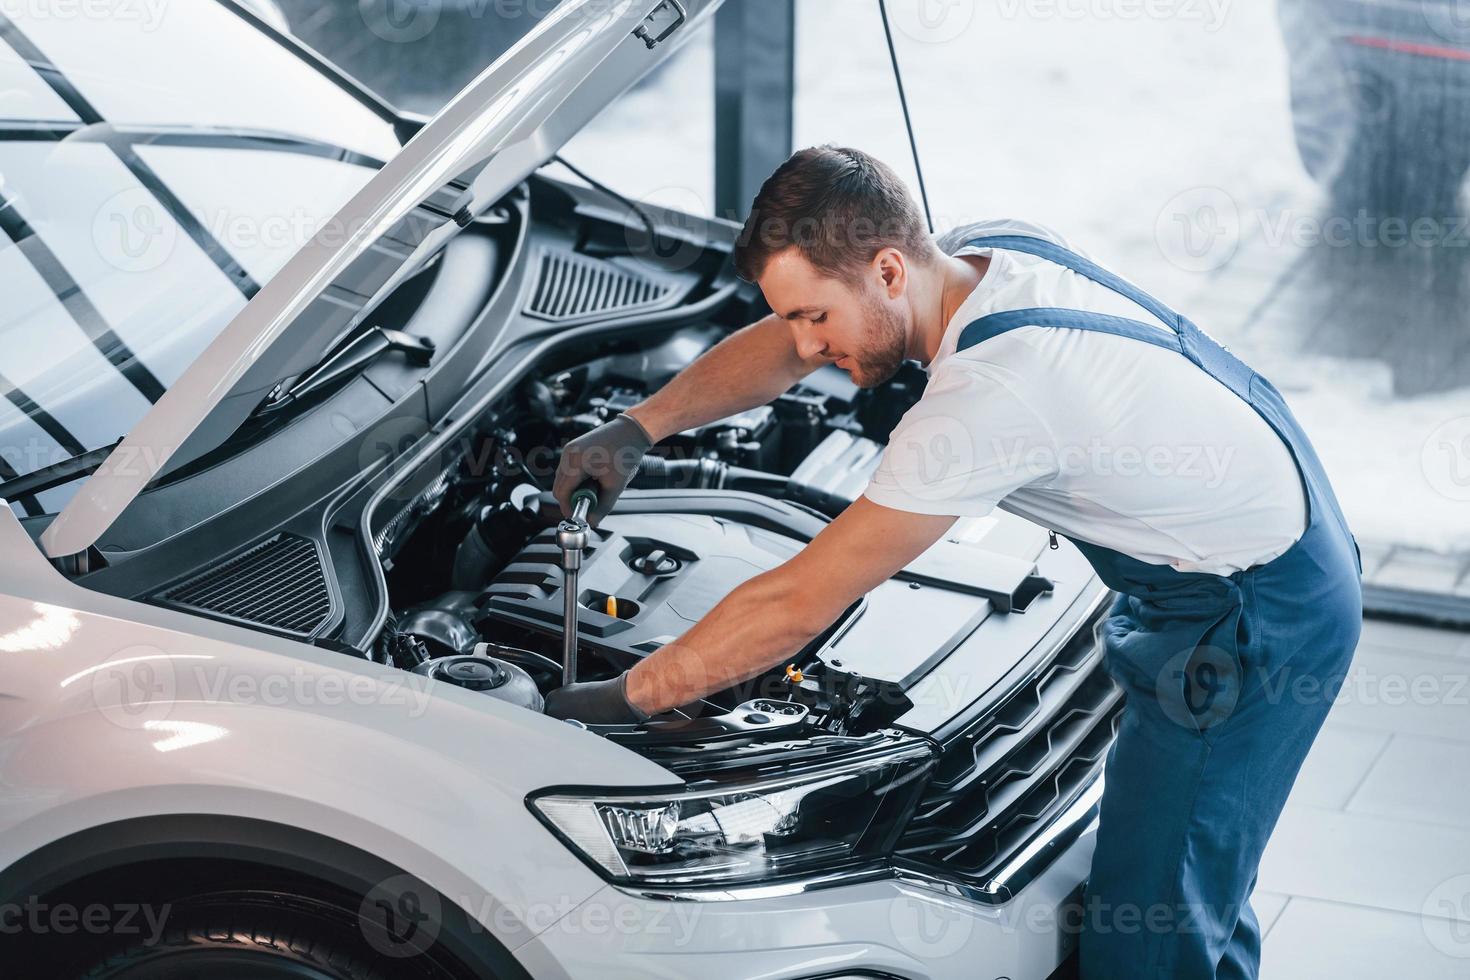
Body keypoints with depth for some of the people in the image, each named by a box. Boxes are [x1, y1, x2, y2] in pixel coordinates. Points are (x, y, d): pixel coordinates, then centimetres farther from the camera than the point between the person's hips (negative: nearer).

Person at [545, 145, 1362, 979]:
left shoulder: (987, 395, -33)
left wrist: (625, 698, -18)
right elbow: (783, 347, 11)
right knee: (1191, 888, 23)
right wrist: (638, 427, 0)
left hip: (1257, 618, -10)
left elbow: (797, 606, -27)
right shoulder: (980, 252, -5)